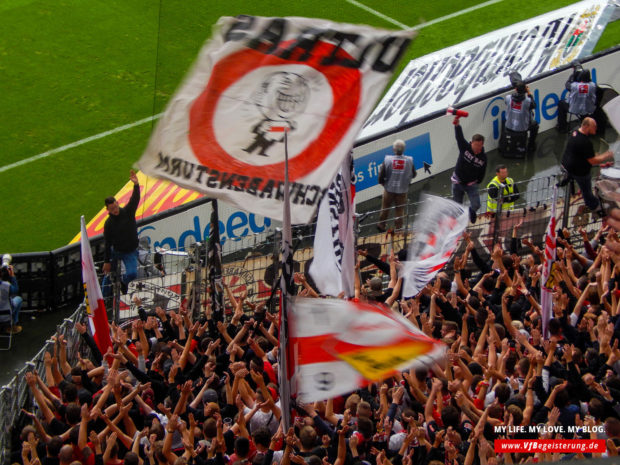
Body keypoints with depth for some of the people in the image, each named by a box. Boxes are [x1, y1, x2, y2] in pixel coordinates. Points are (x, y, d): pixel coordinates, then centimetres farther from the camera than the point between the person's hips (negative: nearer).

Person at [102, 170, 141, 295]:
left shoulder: (128, 212, -10)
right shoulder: (108, 223, -13)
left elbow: (135, 199, -26)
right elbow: (107, 244, -9)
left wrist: (136, 185, -45)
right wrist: (106, 261, -8)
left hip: (131, 252, 0)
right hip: (115, 251, 0)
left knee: (132, 274, -17)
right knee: (109, 274, 7)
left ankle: (123, 281, 18)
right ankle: (105, 297, 27)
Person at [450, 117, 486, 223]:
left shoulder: (483, 157, -9)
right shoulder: (465, 147, -15)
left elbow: (482, 173, 5)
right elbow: (459, 136, -32)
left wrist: (476, 182, 1)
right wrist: (457, 124, -47)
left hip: (471, 184, 1)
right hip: (458, 182, -1)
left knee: (476, 205, -8)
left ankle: (471, 211, 30)